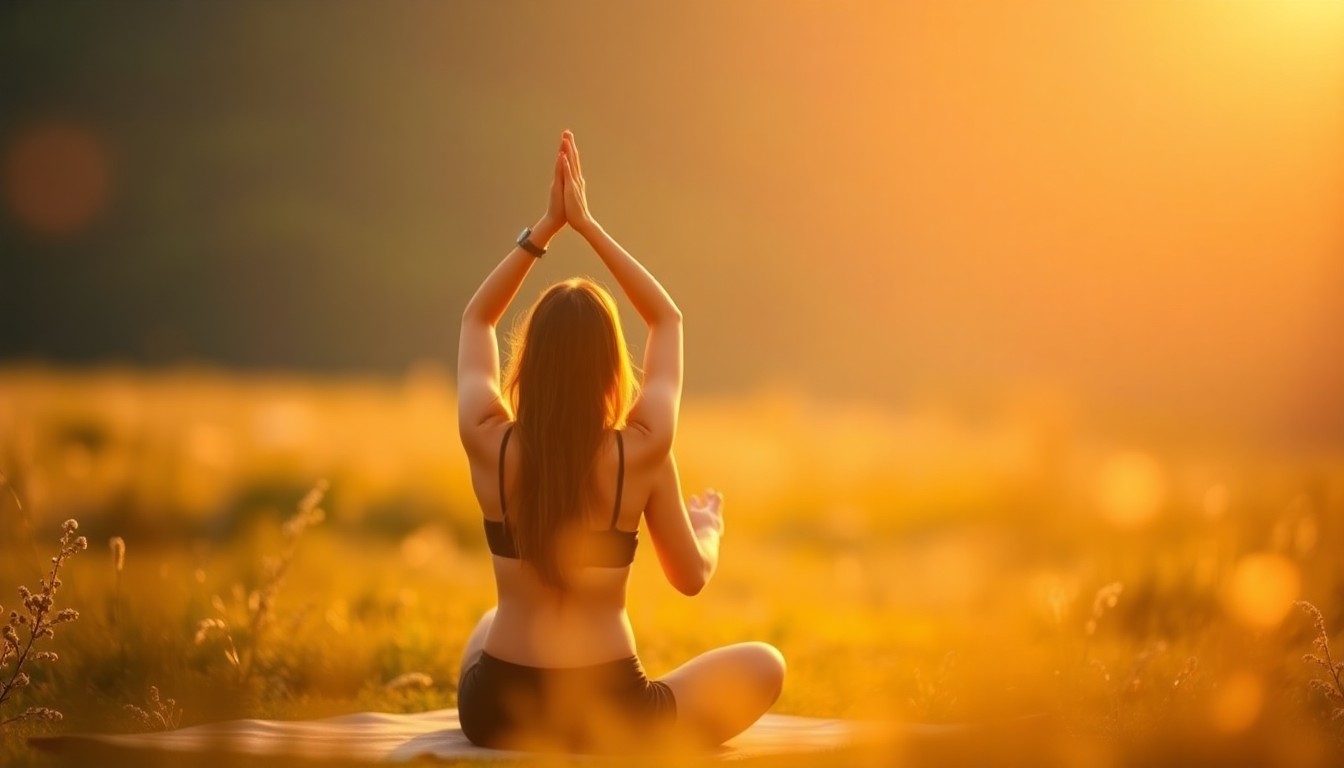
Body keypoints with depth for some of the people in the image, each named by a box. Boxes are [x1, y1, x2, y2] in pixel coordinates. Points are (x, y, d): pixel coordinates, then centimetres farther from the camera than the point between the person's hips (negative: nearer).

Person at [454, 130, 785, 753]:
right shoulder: (641, 451, -16)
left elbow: (476, 319, 5)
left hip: (495, 712, 2)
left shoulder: (487, 443, -10)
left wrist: (547, 226, 2)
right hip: (610, 721, -2)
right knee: (765, 665, 22)